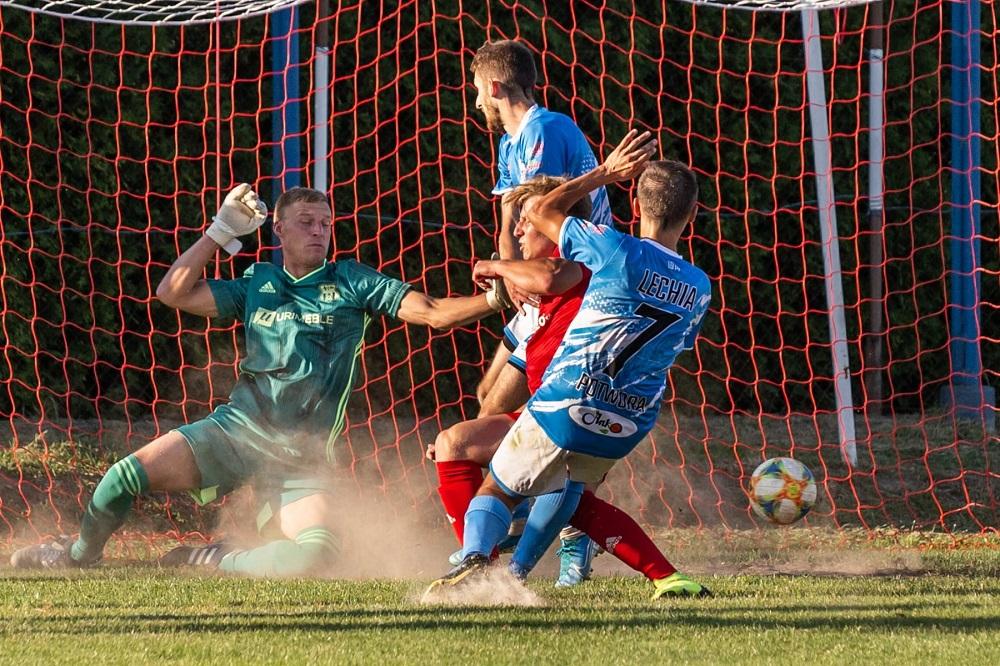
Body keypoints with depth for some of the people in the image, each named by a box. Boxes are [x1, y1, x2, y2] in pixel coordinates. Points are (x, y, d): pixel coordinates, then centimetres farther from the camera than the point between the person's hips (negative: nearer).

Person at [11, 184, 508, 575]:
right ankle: (79, 554, 14)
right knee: (128, 475, -16)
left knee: (316, 550, -29)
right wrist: (221, 231, 6)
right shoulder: (257, 284, 13)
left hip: (299, 453, -2)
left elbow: (430, 311, -5)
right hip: (238, 425, 2)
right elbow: (174, 293, 9)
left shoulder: (351, 284, 4)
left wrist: (492, 300, -20)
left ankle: (211, 563, -5)